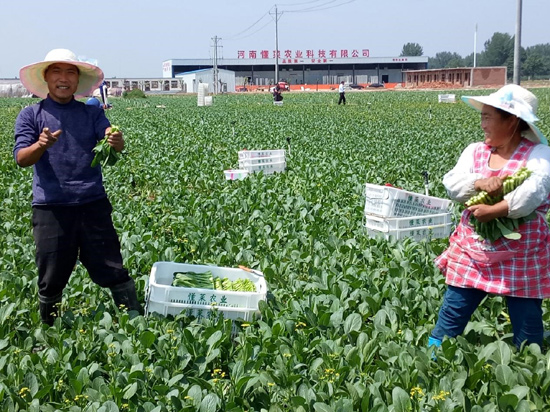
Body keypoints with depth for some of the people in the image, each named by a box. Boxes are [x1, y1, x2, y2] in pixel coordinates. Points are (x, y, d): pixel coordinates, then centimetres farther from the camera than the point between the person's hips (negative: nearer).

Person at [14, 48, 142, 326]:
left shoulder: (92, 113, 10)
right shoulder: (30, 115, 6)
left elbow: (114, 145, -6)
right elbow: (21, 158, -5)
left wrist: (116, 141, -31)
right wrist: (41, 145, -28)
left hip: (92, 203, 1)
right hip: (50, 207, -1)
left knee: (112, 269, 2)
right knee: (51, 279, 7)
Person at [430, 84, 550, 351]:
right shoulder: (475, 151, 6)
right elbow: (452, 185, -6)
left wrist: (494, 211, -27)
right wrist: (479, 182, -24)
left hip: (522, 258, -4)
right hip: (472, 252, 4)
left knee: (527, 327, 8)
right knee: (451, 315, 8)